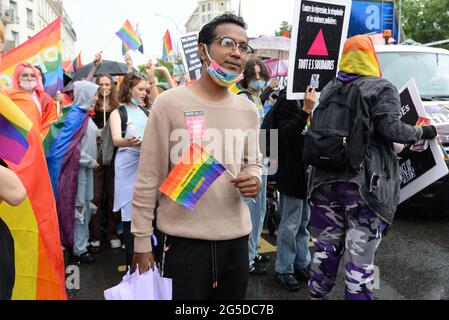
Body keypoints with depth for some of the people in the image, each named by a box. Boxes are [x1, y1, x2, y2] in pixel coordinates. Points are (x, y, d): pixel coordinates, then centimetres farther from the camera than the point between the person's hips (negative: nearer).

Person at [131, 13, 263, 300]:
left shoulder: (249, 110, 6)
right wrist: (142, 243, -6)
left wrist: (255, 178, -6)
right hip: (183, 239, -4)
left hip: (236, 238, 5)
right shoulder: (170, 103, -9)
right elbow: (148, 179, -7)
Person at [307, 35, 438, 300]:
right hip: (364, 180, -6)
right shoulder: (382, 88, -4)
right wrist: (422, 133, 1)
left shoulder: (330, 89, 14)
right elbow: (391, 129, -14)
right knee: (360, 249, 0)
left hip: (326, 176, 6)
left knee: (327, 242, 18)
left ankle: (317, 293, 31)